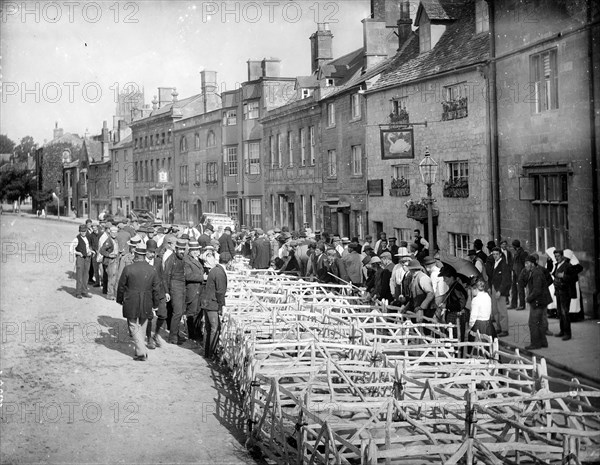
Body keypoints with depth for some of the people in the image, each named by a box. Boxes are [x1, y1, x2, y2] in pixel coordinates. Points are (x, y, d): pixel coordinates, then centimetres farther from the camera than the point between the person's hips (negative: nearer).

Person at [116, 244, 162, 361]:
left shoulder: (128, 269, -10)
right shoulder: (152, 270, -2)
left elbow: (121, 286, -2)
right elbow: (156, 289, 4)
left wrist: (120, 300, 14)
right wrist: (155, 304, 14)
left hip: (131, 304, -3)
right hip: (146, 305, 3)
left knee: (134, 327, 3)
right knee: (142, 327, 17)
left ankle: (142, 353, -4)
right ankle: (140, 349, 26)